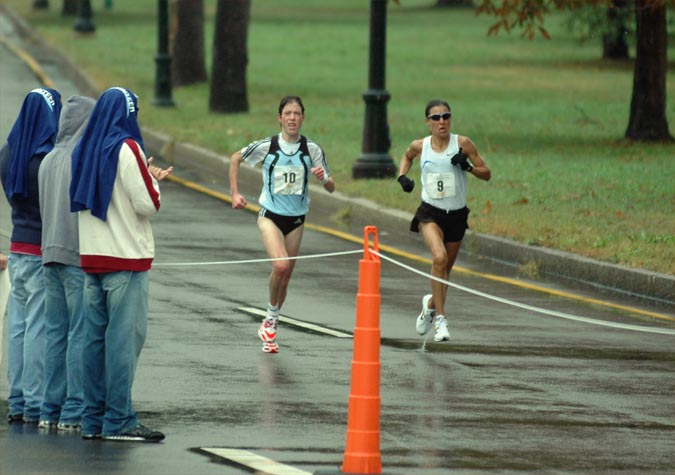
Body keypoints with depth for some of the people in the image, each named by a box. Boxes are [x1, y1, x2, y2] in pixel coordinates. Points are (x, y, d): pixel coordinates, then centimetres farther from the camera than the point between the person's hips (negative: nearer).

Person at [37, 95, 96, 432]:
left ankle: (50, 411, 10)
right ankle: (74, 413, -5)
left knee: (55, 332, 10)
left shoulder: (49, 160, 11)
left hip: (50, 254, 7)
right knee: (82, 333, -4)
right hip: (81, 256, -7)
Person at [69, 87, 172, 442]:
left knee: (95, 336, 9)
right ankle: (118, 421, -8)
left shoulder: (84, 150, 9)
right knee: (125, 336, -5)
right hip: (126, 257, -7)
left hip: (91, 257, 7)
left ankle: (93, 419, 10)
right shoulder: (126, 149, -12)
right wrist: (154, 179, 7)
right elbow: (147, 204, -13)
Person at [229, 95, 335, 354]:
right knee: (281, 265, -24)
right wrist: (235, 193, 1)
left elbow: (331, 187, 0)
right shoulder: (267, 146, -10)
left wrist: (323, 178, -23)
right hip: (270, 215, -3)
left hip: (296, 218, 3)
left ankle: (271, 324, 28)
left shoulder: (312, 149, -5)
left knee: (285, 276, 9)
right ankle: (271, 317, -2)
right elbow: (236, 158, 8)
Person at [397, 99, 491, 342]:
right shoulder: (420, 146, -3)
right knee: (439, 258, -26)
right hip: (430, 213, -2)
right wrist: (402, 176, 4)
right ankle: (439, 317, -21)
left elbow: (486, 174, -3)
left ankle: (431, 304, 45)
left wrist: (468, 167, -22)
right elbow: (407, 156, 22)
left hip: (456, 214, 2)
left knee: (445, 267, 14)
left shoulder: (462, 144, -7)